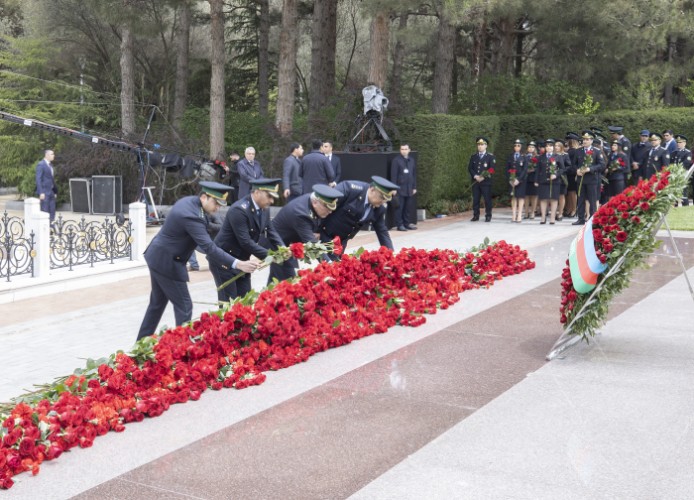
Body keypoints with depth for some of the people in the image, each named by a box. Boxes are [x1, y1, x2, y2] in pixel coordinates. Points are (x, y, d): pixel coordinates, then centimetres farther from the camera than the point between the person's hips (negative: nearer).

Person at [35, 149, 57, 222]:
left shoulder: (50, 164, 16)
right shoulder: (41, 165, -10)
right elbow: (38, 179, -15)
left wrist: (55, 191, 15)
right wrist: (41, 193, -20)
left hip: (51, 192, 8)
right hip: (44, 192, -8)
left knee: (52, 212, 7)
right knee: (44, 212, -6)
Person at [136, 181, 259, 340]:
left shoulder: (189, 201, 2)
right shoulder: (191, 216, -28)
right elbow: (208, 247, -33)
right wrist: (237, 264, -38)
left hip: (158, 257, 10)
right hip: (167, 263, -10)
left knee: (157, 303, 20)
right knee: (184, 306, -1)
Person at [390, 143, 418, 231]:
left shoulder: (412, 160, 11)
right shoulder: (396, 160, -4)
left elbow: (414, 174, 17)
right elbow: (393, 175, -6)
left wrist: (414, 187, 14)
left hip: (409, 189, 5)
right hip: (400, 188, -5)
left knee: (408, 207, 9)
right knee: (399, 207, -3)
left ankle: (407, 223, 19)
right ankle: (399, 224, 2)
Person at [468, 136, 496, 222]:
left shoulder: (490, 156, 3)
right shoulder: (473, 157, 14)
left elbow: (492, 169, -5)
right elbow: (470, 168, 8)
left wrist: (483, 177, -15)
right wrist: (475, 176, -9)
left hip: (486, 182, -3)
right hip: (475, 182, 3)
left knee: (487, 199, -2)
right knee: (475, 199, 2)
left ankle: (488, 216, 4)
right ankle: (475, 216, 9)